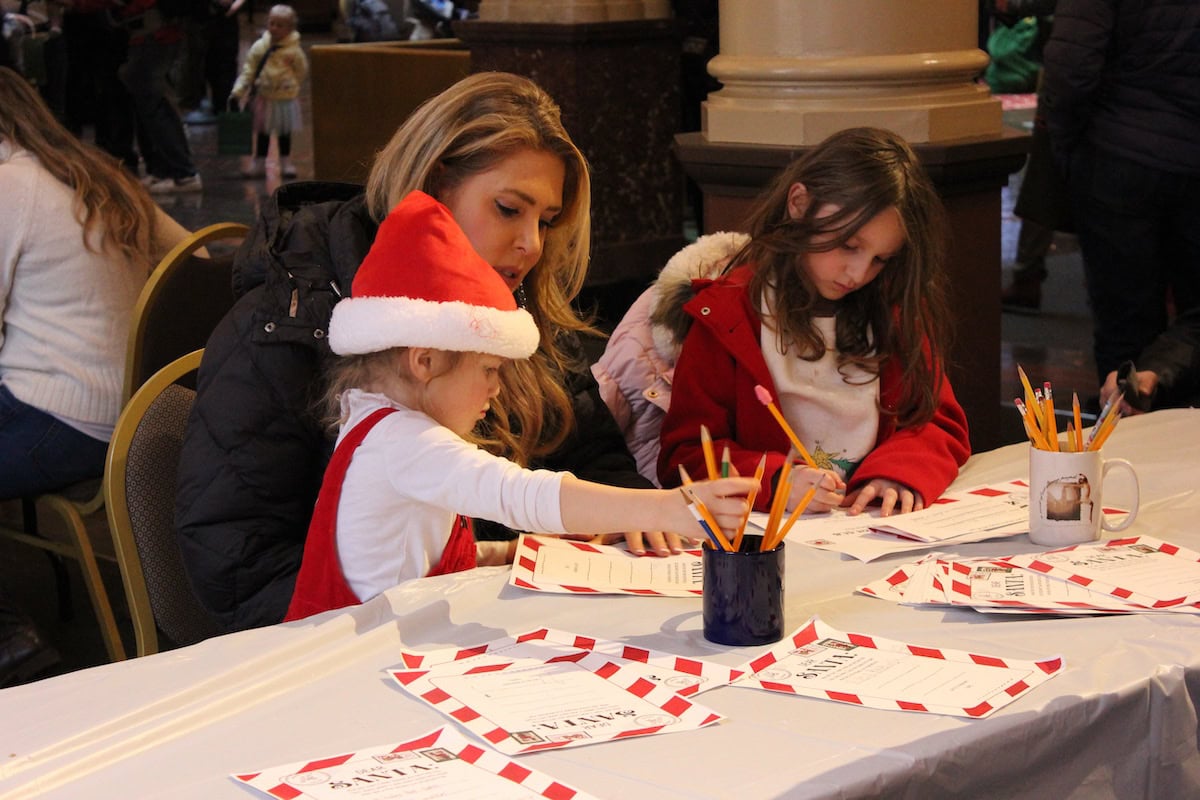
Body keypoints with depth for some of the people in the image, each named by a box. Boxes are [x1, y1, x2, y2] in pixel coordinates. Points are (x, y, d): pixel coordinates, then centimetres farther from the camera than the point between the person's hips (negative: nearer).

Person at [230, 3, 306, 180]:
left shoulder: (294, 51, -10)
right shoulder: (259, 47, -5)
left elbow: (302, 72, 3)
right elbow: (248, 70, -3)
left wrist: (291, 86, -2)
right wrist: (238, 90, -9)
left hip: (286, 98, -1)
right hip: (264, 98, 2)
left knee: (284, 132, 11)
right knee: (262, 132, 11)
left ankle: (285, 163, 23)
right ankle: (258, 162, 22)